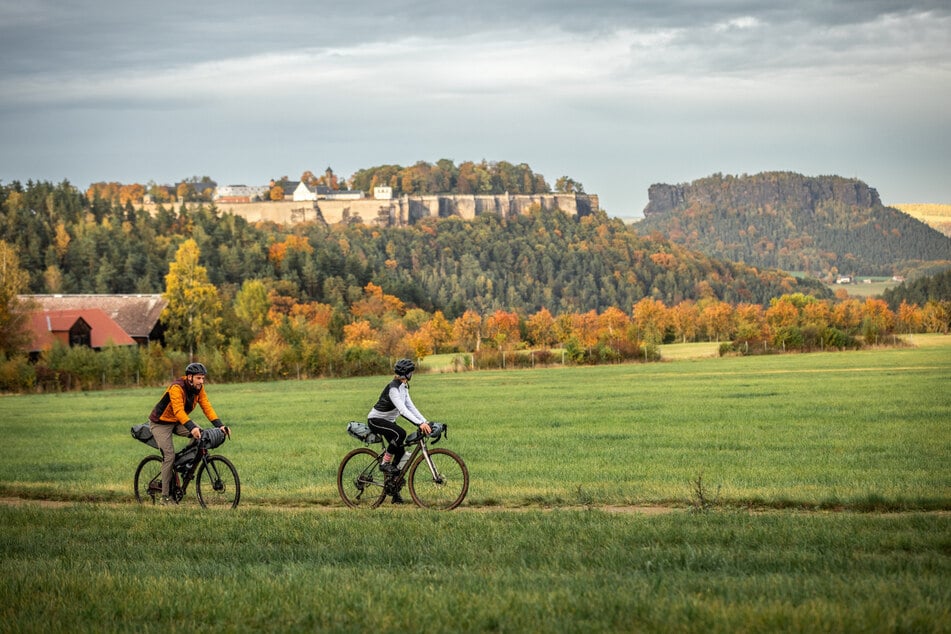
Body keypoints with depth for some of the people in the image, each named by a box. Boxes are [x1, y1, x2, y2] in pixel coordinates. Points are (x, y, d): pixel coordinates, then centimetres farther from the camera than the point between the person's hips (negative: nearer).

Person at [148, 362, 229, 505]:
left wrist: (219, 425, -28)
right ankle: (165, 496, -5)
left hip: (179, 421, 6)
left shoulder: (199, 388, -9)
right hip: (161, 422, -6)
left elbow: (207, 407, -14)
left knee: (201, 435, -19)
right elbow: (178, 410, -42)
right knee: (169, 456, -14)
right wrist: (192, 427, -55)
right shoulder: (177, 388, -30)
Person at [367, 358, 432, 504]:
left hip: (388, 421, 9)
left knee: (400, 452, -1)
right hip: (375, 420, -9)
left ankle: (395, 492, 4)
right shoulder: (393, 388, -25)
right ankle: (385, 463, -17)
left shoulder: (403, 387, 5)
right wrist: (420, 424, -43)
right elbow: (402, 410, -35)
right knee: (400, 433, -34)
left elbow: (411, 407, 5)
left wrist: (426, 422, -6)